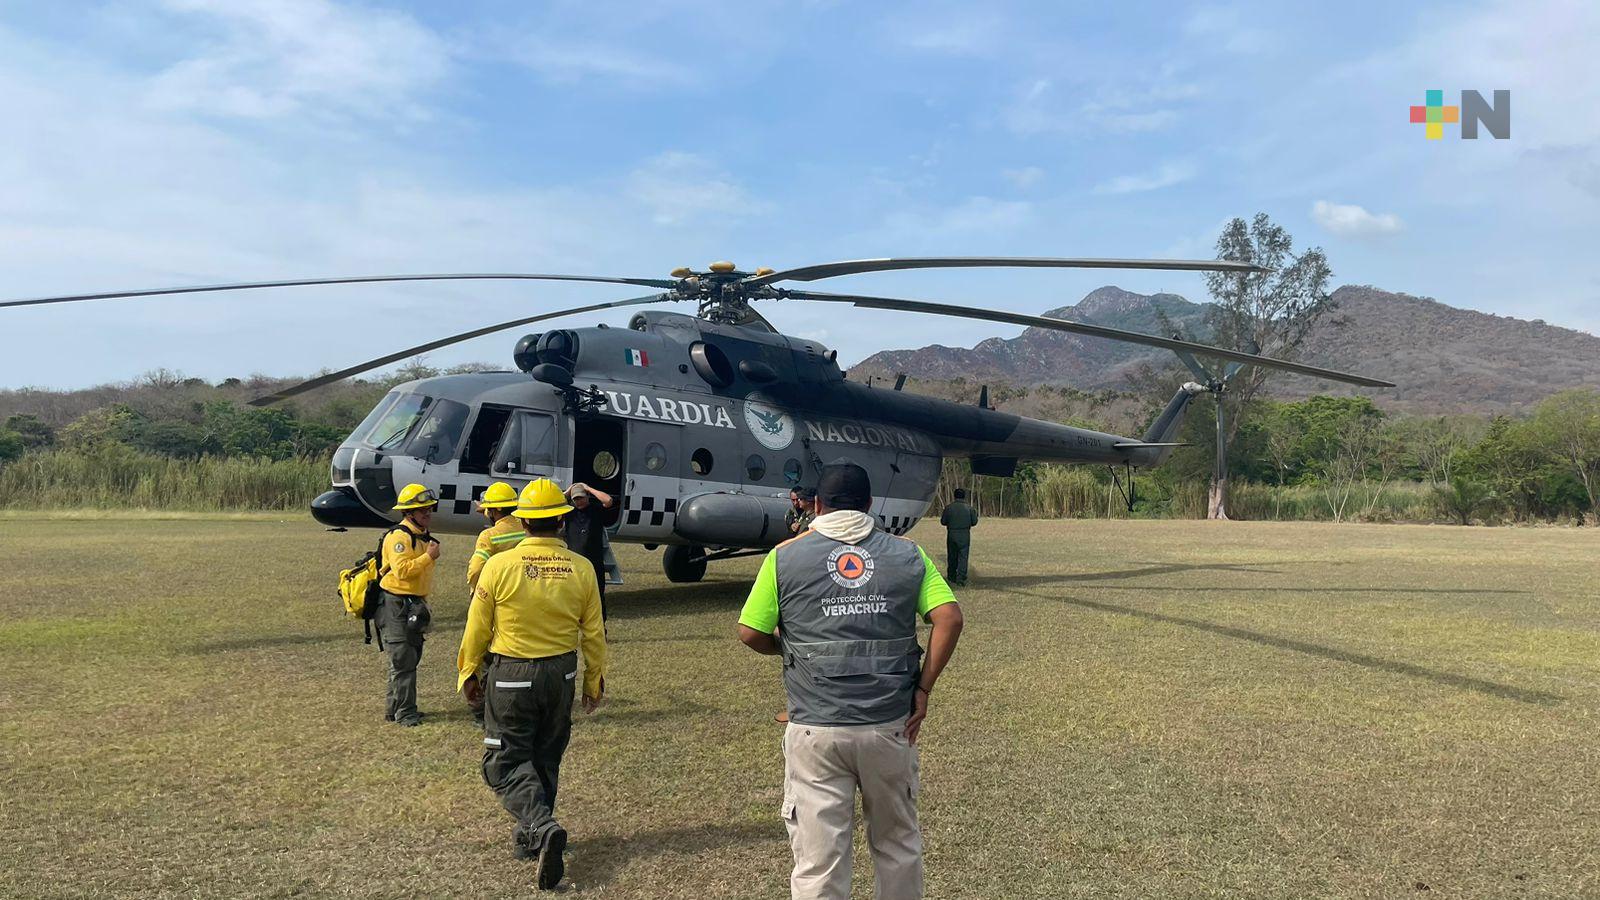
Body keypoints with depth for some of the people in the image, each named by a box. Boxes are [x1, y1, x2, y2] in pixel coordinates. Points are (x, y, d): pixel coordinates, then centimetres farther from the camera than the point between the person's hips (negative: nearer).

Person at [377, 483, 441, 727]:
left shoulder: (422, 536, 16)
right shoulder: (399, 536, -15)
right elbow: (402, 570, -27)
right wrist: (428, 557, -26)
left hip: (414, 605, 10)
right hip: (395, 605, -10)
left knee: (411, 659, 14)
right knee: (402, 661, -8)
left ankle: (395, 709, 23)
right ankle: (404, 713, -3)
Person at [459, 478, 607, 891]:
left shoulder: (499, 565, -13)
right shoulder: (581, 569, -6)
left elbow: (477, 630, -6)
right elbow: (593, 634, 1)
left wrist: (468, 673, 11)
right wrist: (594, 682, 14)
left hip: (511, 676, -3)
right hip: (561, 674, 3)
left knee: (506, 762, 6)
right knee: (546, 759, 19)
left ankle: (543, 826, -15)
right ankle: (529, 837, 30)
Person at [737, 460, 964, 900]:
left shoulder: (786, 555, -2)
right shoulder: (907, 554, 3)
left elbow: (750, 634, -3)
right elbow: (950, 618, -6)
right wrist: (923, 688, -1)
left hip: (816, 731, -2)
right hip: (891, 726, 2)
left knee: (818, 864, 8)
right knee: (899, 845, 23)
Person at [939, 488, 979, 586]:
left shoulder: (948, 508, -4)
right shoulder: (969, 508, -3)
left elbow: (943, 522, 1)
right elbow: (974, 522, 4)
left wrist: (941, 515, 22)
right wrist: (975, 514, 22)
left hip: (951, 535, 1)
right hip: (964, 536, -1)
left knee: (951, 557, 13)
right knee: (963, 557, 1)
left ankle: (952, 578, 22)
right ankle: (960, 579, -6)